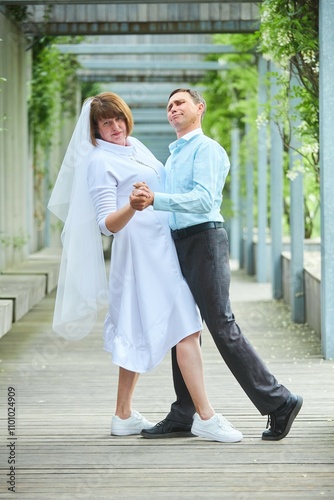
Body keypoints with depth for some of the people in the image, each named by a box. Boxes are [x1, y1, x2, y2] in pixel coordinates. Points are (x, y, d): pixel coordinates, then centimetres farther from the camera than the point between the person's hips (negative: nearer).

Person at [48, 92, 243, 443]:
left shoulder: (135, 146, 15)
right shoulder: (100, 162, -10)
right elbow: (108, 223, -19)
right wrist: (132, 207, -37)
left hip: (160, 248, 9)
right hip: (141, 251, -9)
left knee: (139, 331, 11)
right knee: (185, 327, -14)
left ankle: (124, 416, 17)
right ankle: (205, 417, -14)